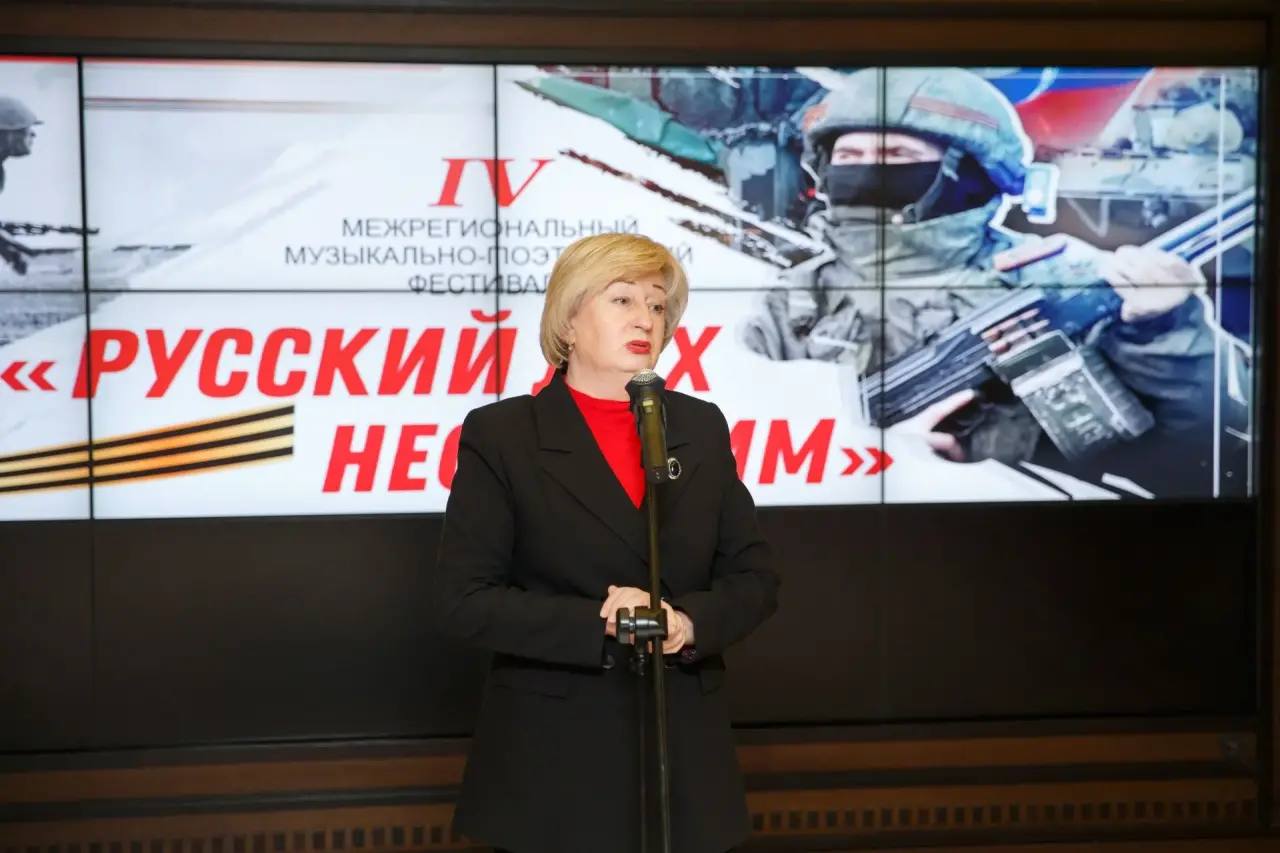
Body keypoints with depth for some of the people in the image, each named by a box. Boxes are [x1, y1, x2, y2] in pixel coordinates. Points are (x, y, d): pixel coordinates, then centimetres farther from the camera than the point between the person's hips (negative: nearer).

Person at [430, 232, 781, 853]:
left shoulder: (702, 427, 7)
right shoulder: (500, 434, -5)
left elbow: (754, 578, 6)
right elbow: (461, 600, -10)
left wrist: (687, 622, -15)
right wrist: (602, 626, -20)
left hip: (686, 756, 4)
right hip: (551, 763, -3)